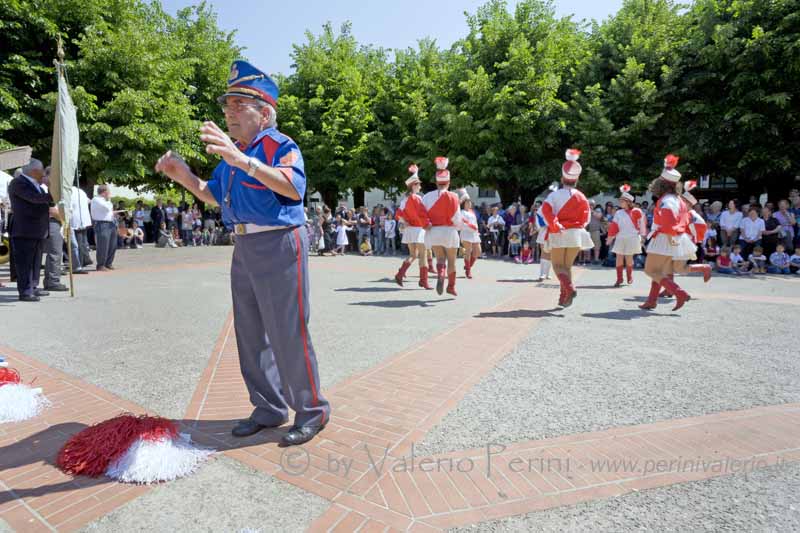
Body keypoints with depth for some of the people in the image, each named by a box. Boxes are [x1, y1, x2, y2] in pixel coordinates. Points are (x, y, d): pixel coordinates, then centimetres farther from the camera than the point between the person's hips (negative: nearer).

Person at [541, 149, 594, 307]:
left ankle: (569, 288, -21)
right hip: (576, 234, 3)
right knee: (568, 265, 13)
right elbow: (585, 218, 6)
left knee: (558, 265, 5)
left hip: (558, 235, -3)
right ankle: (564, 298, 11)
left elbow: (546, 210, -20)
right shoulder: (581, 197, 6)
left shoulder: (555, 194, -4)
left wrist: (555, 226, -15)